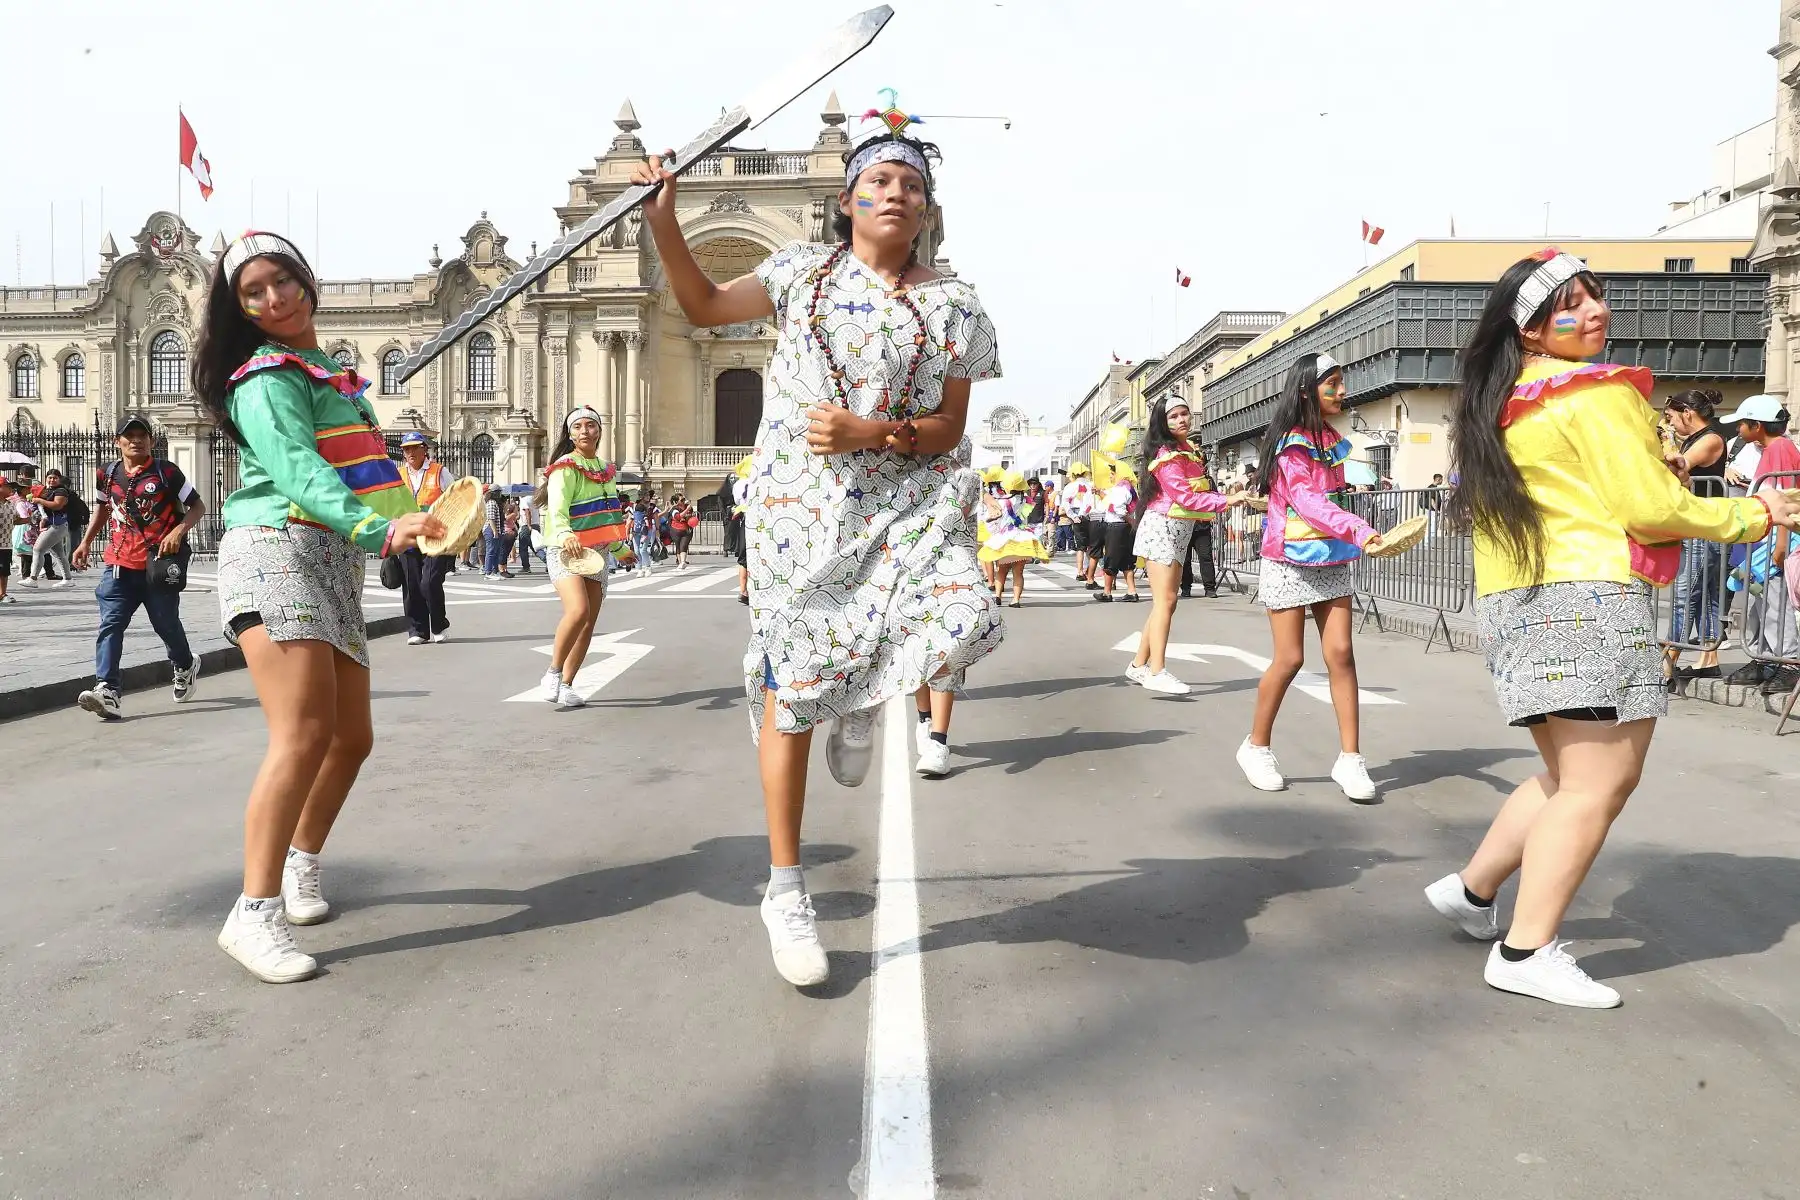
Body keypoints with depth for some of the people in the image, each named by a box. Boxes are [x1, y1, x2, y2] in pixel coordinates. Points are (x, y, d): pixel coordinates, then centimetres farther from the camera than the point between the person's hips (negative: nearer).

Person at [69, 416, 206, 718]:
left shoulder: (166, 472, -3)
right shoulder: (107, 475, 9)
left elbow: (198, 506, -2)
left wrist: (178, 530, -20)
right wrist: (86, 542, 21)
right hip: (119, 566, 3)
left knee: (166, 624, 10)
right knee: (110, 625, -11)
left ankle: (185, 666, 40)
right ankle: (107, 691, -20)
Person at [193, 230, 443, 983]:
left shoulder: (331, 372, 21)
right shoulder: (268, 379, -7)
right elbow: (299, 473, -23)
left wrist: (404, 518, 34)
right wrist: (380, 526, -38)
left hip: (336, 562, 9)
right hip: (277, 552, -9)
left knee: (351, 736, 11)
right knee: (305, 733, -21)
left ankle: (301, 866, 31)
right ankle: (255, 913, -18)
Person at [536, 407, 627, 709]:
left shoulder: (605, 468, 16)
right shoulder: (565, 469, -8)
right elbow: (557, 507, -23)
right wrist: (564, 535, -43)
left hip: (598, 554, 7)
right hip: (566, 551, -7)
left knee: (589, 623, 3)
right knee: (578, 611, -26)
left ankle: (566, 685, 11)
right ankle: (553, 672, -8)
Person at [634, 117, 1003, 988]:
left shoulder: (953, 307, 5)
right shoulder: (805, 272, 8)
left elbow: (947, 429, 1)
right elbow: (704, 305, 14)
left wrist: (870, 432, -15)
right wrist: (663, 222, 4)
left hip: (904, 501, 1)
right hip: (800, 505, -1)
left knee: (966, 617, -27)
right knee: (791, 691, -1)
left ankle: (862, 702, 11)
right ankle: (785, 889, 15)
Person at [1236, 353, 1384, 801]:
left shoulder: (1332, 440, 11)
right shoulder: (1291, 444, -13)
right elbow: (1308, 501, -27)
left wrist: (1352, 537, 15)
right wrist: (1359, 530, -40)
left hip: (1332, 561, 6)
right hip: (1291, 562, -6)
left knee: (1341, 653, -3)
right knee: (1290, 658, -3)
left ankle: (1350, 758, -2)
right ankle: (1256, 746, 15)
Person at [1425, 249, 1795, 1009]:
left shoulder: (1499, 402, 16)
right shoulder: (1597, 394, -10)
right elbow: (1650, 509, -11)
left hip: (1515, 601, 9)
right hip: (1589, 600, -9)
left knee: (1569, 777, 19)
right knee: (1599, 784, -6)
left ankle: (1472, 889, 23)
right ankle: (1526, 953, -8)